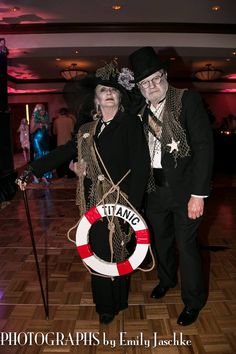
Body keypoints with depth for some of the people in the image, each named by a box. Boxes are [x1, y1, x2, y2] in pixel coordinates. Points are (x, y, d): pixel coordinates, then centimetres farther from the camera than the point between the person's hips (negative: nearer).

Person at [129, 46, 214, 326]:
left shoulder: (188, 100, -10)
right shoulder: (139, 110, 4)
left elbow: (204, 146, -15)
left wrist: (198, 194, -19)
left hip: (183, 187, -4)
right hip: (154, 188, 5)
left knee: (186, 244, 7)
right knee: (160, 239, 20)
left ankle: (193, 301, 32)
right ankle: (166, 279, 49)